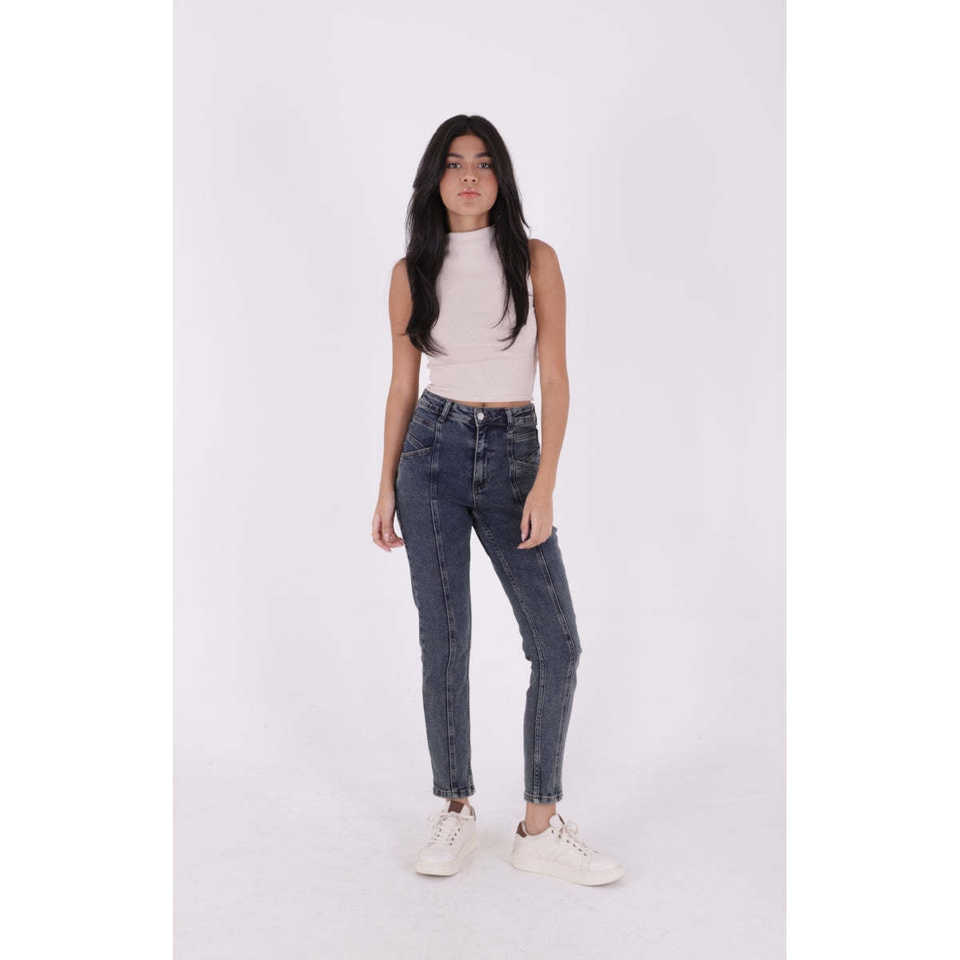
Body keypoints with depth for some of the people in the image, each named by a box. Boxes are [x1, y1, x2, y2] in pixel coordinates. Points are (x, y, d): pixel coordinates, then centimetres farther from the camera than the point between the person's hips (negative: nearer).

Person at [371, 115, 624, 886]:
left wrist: (546, 483, -12)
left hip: (512, 454, 0)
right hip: (433, 452, 1)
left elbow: (554, 378, -3)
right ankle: (456, 811, 20)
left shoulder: (535, 260, 2)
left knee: (558, 643, -5)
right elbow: (402, 385, 9)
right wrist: (386, 486, 5)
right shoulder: (412, 272, 6)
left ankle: (540, 827, 10)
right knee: (444, 640, 2)